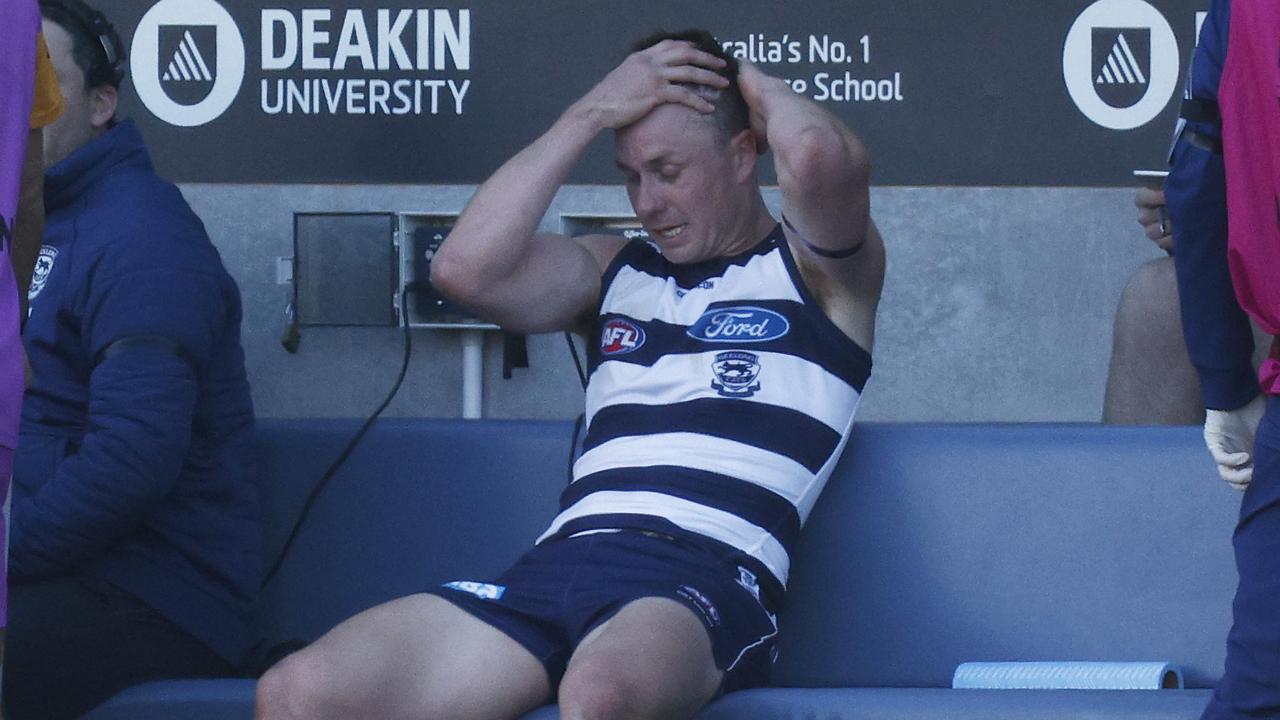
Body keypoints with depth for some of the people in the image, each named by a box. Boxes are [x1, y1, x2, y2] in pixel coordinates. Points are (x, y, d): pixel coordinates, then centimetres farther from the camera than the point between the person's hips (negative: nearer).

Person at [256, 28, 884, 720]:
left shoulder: (816, 265, 13)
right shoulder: (614, 270, 28)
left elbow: (820, 156, -12)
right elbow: (464, 269, 9)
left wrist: (749, 81, 12)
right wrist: (593, 112, 12)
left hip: (708, 578, -5)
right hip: (556, 566, 6)